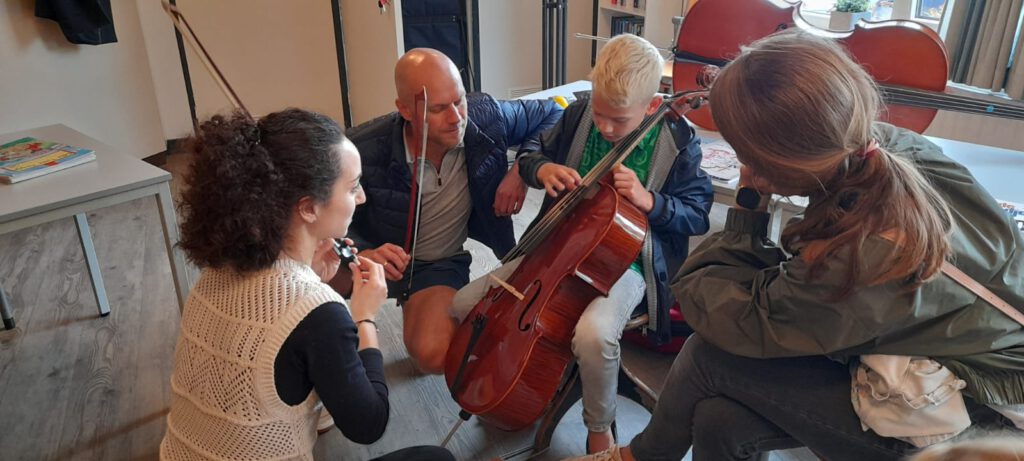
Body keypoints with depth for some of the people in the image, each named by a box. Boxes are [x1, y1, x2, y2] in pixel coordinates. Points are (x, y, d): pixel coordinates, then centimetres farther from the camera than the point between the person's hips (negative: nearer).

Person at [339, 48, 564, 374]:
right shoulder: (364, 150, -28)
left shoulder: (485, 118, -20)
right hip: (368, 254, 0)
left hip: (437, 264, 1)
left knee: (434, 356, -27)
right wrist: (359, 255, -37)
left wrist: (524, 166, -18)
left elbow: (550, 114, -2)